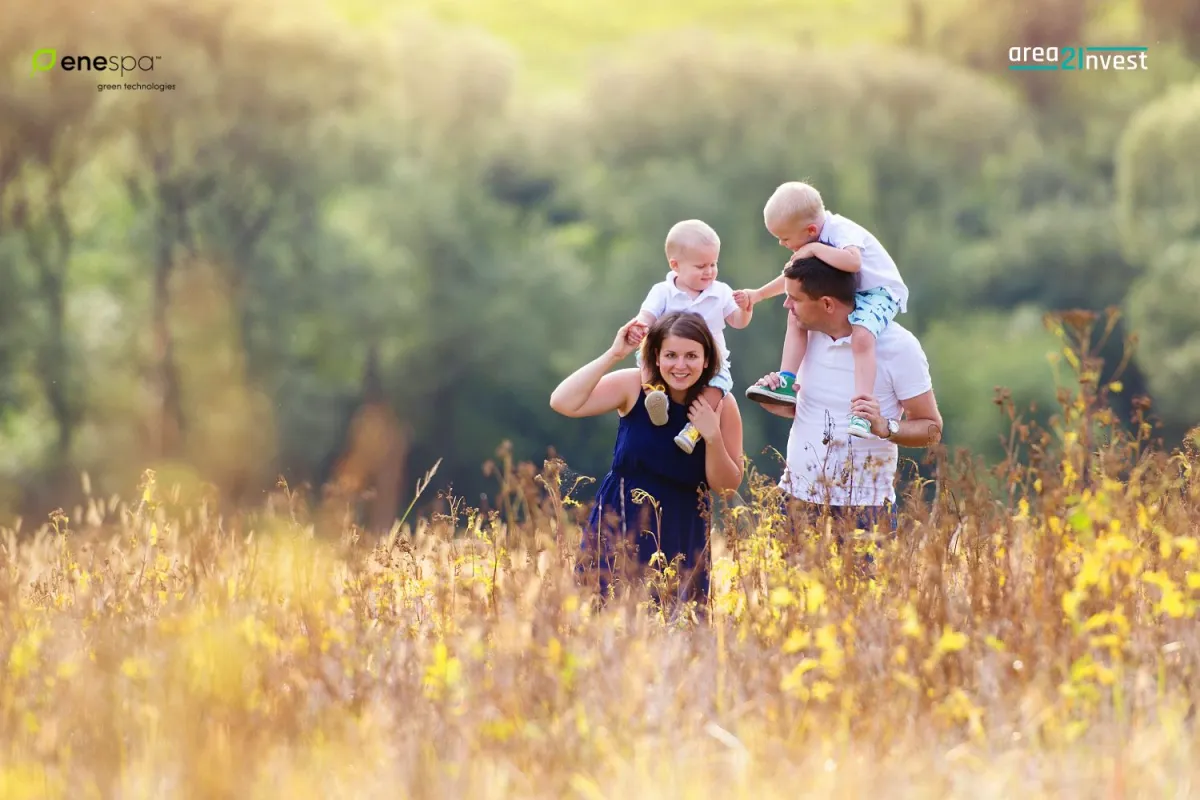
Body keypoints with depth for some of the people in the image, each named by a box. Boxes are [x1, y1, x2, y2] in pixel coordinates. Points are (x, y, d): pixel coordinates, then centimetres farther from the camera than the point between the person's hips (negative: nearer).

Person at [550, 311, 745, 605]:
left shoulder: (721, 405, -8)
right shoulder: (634, 386, -10)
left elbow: (727, 486, -4)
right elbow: (563, 403, -21)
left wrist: (713, 437, -21)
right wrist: (613, 354, -23)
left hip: (682, 531, 1)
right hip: (621, 520, -1)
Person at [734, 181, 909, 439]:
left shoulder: (842, 232, -25)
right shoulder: (816, 239, 3)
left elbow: (852, 262, -48)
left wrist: (815, 249, -36)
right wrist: (758, 295, 16)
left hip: (879, 292, -9)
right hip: (846, 294, 9)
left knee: (861, 337, -35)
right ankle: (786, 383, -5)